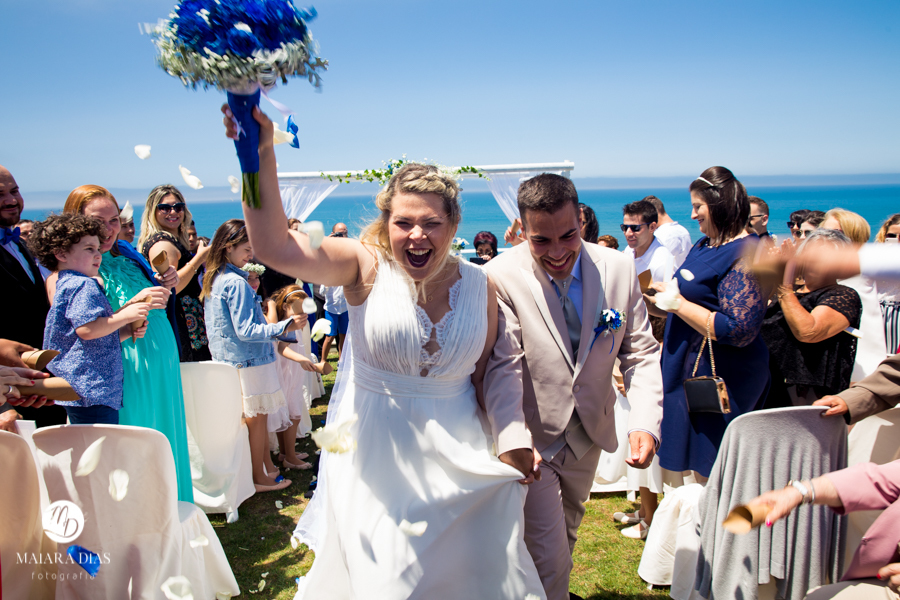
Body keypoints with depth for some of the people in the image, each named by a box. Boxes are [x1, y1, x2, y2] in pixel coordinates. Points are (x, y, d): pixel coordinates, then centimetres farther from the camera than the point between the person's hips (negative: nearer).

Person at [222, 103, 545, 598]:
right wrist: (261, 154, -34)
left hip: (456, 452, 3)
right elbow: (274, 246, -25)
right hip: (373, 451, -2)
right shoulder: (367, 267, -11)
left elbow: (484, 373, 6)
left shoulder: (479, 286, -2)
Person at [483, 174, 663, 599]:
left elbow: (641, 353, -7)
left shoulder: (619, 269, -12)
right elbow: (502, 367, -25)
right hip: (532, 439, -5)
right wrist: (513, 441, -38)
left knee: (566, 534, 28)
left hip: (589, 435, 5)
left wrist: (646, 422, -20)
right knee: (547, 556, -1)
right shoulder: (500, 277, -23)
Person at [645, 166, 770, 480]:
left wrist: (679, 304, -20)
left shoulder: (747, 254, -17)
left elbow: (739, 331, -25)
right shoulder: (704, 245, 11)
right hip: (688, 371, 9)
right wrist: (661, 303, 6)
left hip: (718, 381, -9)